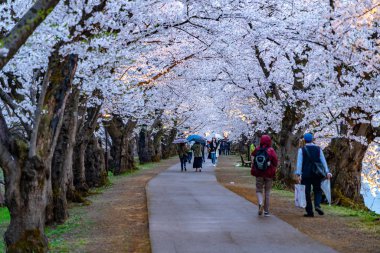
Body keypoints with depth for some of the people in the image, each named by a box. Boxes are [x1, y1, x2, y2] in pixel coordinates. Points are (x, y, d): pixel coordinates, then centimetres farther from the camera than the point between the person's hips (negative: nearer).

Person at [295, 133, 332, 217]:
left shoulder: (302, 150, -2)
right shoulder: (318, 149, 4)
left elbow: (299, 162, -8)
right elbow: (323, 161, 0)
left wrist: (298, 174, -10)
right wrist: (327, 172, -2)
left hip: (306, 174, -1)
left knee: (307, 192, 4)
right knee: (317, 190, 14)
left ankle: (309, 212, 4)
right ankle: (317, 205, -12)